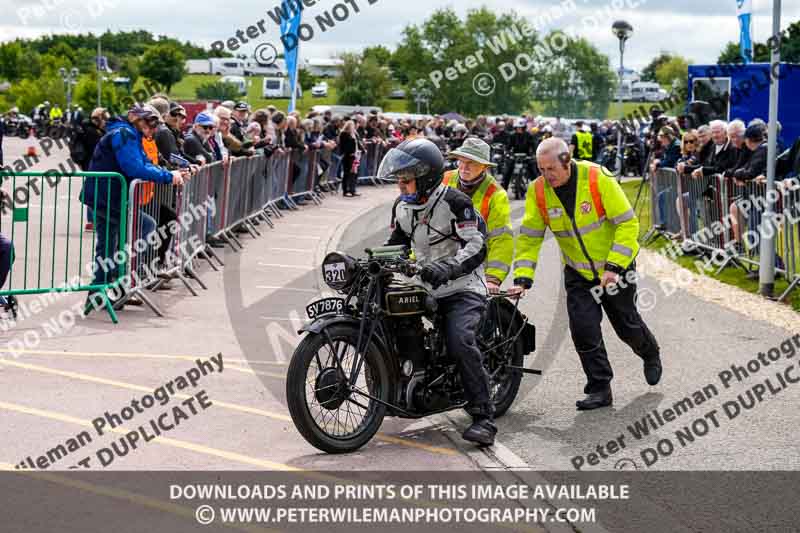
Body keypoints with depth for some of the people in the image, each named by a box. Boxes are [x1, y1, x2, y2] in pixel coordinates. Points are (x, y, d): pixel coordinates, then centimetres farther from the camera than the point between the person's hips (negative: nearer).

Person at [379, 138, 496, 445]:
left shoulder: (454, 202, -13)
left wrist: (448, 267, -37)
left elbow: (476, 246, -20)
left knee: (460, 342, -28)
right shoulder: (402, 207, 10)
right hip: (427, 290, 8)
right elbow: (396, 243, 20)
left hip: (463, 288, -8)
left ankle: (483, 418, -27)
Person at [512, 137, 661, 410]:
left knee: (627, 325, 12)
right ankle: (599, 388, 2)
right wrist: (523, 278, -17)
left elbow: (627, 223, -21)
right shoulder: (538, 191, -13)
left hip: (615, 267, -2)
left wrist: (614, 267, -26)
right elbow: (529, 237, -6)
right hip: (578, 273, 3)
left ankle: (650, 353, 44)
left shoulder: (598, 178, -24)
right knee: (583, 328, -10)